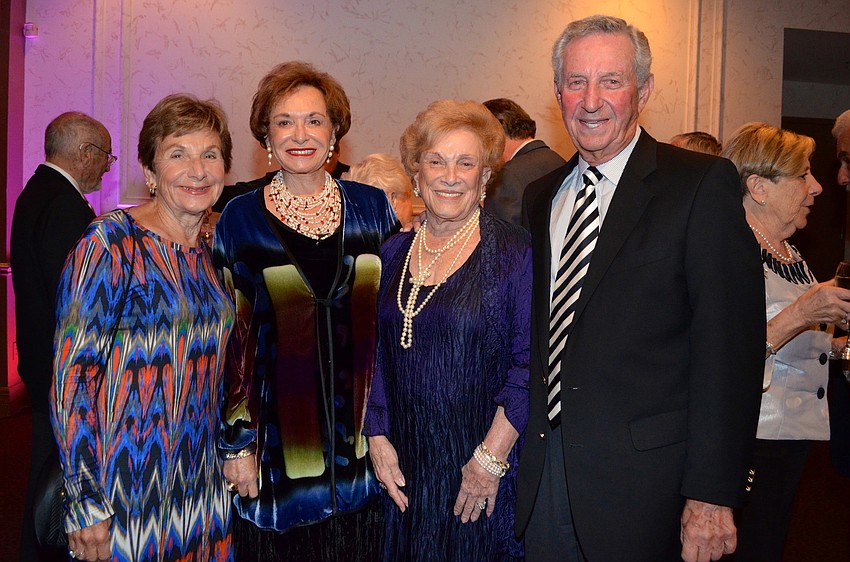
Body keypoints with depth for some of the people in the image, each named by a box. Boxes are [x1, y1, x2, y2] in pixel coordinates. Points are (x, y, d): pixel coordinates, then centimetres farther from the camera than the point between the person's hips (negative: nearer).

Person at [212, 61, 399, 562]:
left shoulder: (372, 207, 1)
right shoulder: (240, 220, -3)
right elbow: (228, 338, -1)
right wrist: (236, 442, -3)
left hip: (362, 440, 2)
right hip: (280, 441, -1)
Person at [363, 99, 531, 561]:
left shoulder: (514, 251, -9)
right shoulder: (393, 253, 6)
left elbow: (529, 365, -13)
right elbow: (378, 356, 10)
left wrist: (491, 457, -15)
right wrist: (377, 438, 2)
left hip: (487, 471, -4)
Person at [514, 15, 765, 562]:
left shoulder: (703, 183, -7)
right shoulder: (540, 197, 11)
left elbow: (730, 346, -12)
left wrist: (713, 493, -16)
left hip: (642, 475, -5)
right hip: (540, 470, 5)